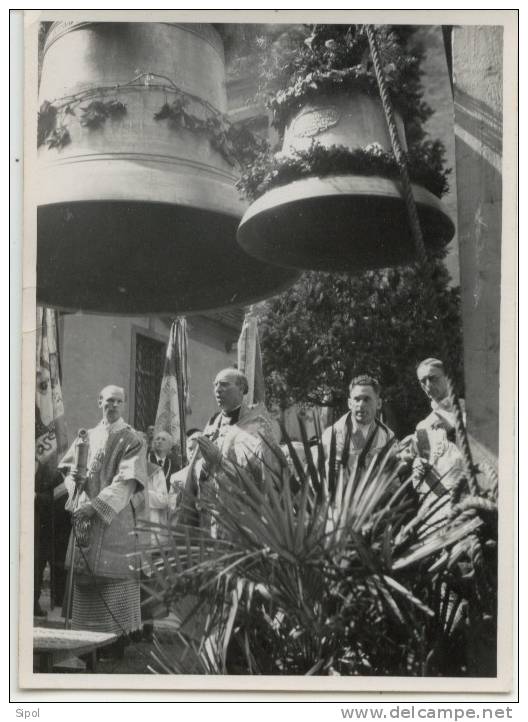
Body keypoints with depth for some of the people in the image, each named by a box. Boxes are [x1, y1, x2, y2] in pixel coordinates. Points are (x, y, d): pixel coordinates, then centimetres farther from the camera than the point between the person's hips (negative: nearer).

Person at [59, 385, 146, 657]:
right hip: (84, 513, 5)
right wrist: (72, 476, -6)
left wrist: (95, 505, -18)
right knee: (85, 576, 3)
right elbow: (67, 464, 18)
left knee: (113, 576, -7)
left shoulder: (130, 440, -2)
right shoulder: (87, 436, 14)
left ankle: (118, 644, -2)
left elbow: (126, 481, -10)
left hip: (114, 516, -5)